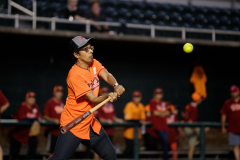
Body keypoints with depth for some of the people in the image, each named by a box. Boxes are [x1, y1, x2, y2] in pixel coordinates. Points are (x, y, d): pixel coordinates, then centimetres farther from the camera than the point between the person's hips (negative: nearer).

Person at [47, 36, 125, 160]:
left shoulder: (94, 64, 4)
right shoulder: (75, 75, -21)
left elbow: (107, 76, -9)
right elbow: (93, 99, -21)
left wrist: (116, 86, -29)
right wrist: (108, 96, -38)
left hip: (90, 123, 8)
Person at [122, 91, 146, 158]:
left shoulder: (141, 106, 10)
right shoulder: (129, 105, -10)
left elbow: (142, 117, 13)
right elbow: (128, 119, -17)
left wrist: (142, 121, -11)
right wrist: (139, 121, -25)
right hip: (130, 130, -6)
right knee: (129, 148, -11)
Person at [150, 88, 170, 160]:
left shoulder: (163, 103, 17)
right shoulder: (152, 102, -2)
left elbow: (167, 112, 11)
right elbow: (155, 112, -10)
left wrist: (160, 113, -6)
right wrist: (163, 113, 4)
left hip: (164, 124, 6)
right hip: (157, 124, -6)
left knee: (164, 140, 6)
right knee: (164, 140, -15)